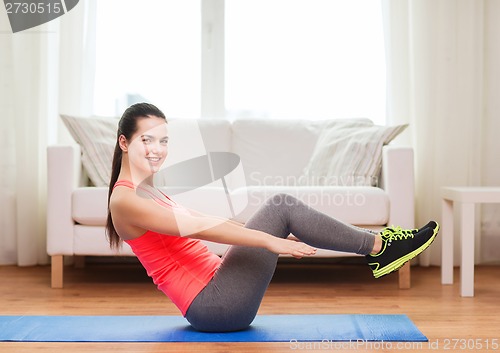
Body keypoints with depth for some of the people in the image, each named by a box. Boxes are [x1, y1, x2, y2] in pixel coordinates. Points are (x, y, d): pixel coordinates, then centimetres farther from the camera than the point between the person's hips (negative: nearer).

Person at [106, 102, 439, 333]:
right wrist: (270, 240, -24)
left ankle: (379, 248, 7)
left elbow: (206, 223, 20)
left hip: (214, 295, 9)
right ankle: (380, 246, -3)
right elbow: (197, 228, -20)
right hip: (212, 305, -9)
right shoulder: (125, 200, -11)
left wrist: (280, 234, 18)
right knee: (280, 207, -13)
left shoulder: (147, 192, 18)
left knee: (281, 208, 4)